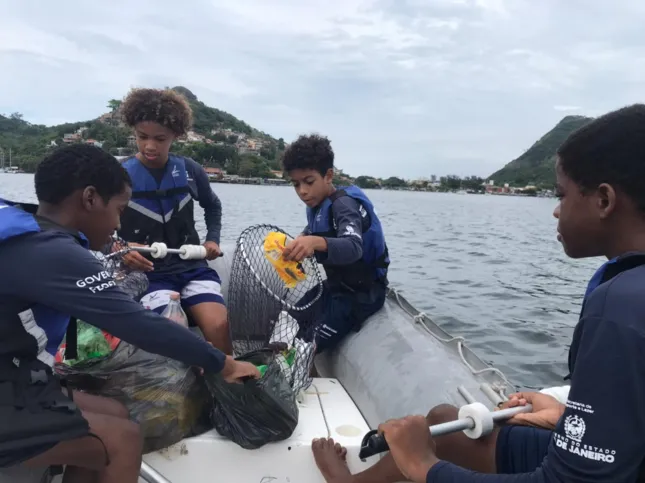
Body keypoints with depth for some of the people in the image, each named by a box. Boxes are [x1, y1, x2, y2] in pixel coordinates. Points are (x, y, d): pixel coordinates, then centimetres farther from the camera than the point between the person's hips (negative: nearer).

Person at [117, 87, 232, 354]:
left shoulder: (190, 171, 3)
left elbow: (212, 205, 23)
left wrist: (213, 238, 10)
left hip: (192, 267, 2)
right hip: (147, 274, -2)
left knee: (219, 327, -22)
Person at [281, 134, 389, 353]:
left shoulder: (344, 204, -23)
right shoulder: (317, 204, 3)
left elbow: (353, 248, -42)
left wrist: (316, 243, -60)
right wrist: (301, 242, 1)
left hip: (362, 291, -9)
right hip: (336, 284, 9)